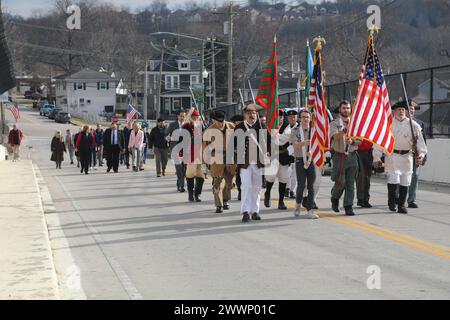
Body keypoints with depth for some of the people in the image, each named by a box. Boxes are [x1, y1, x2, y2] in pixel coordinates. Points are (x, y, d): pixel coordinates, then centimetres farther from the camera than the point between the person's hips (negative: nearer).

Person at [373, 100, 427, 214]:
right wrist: (377, 158, -1)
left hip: (407, 156, 2)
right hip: (392, 156, -2)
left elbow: (419, 140, 2)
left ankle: (401, 205, 18)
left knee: (405, 182, 5)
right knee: (393, 180, -13)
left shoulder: (412, 124, 4)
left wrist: (421, 154, -12)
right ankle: (391, 202, 10)